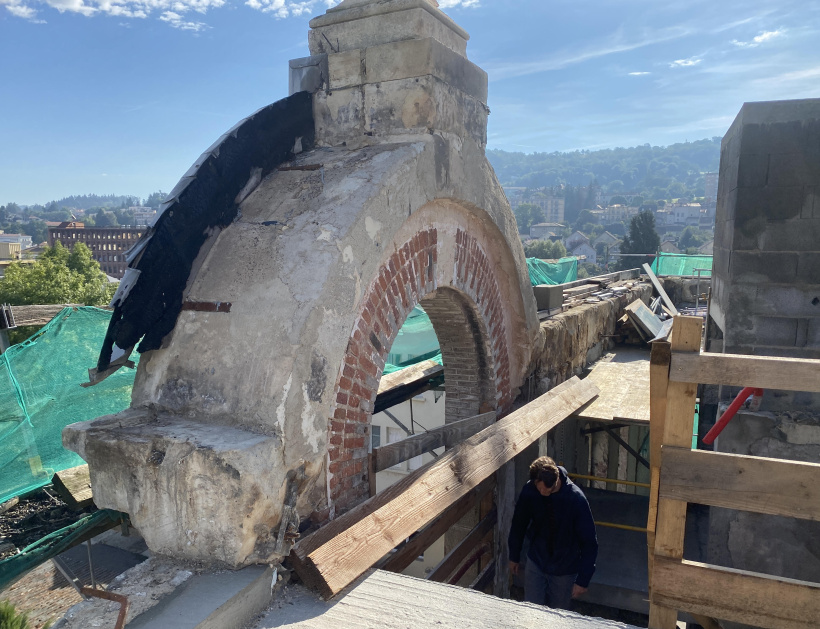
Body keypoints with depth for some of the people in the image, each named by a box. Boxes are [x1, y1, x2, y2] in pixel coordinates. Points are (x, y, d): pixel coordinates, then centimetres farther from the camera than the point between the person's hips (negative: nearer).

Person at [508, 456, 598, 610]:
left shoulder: (576, 499, -27)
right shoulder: (529, 490, -18)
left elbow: (589, 542, -18)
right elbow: (519, 524, 0)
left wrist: (583, 580, -16)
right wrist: (514, 556, 10)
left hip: (565, 569, -2)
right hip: (535, 562, 2)